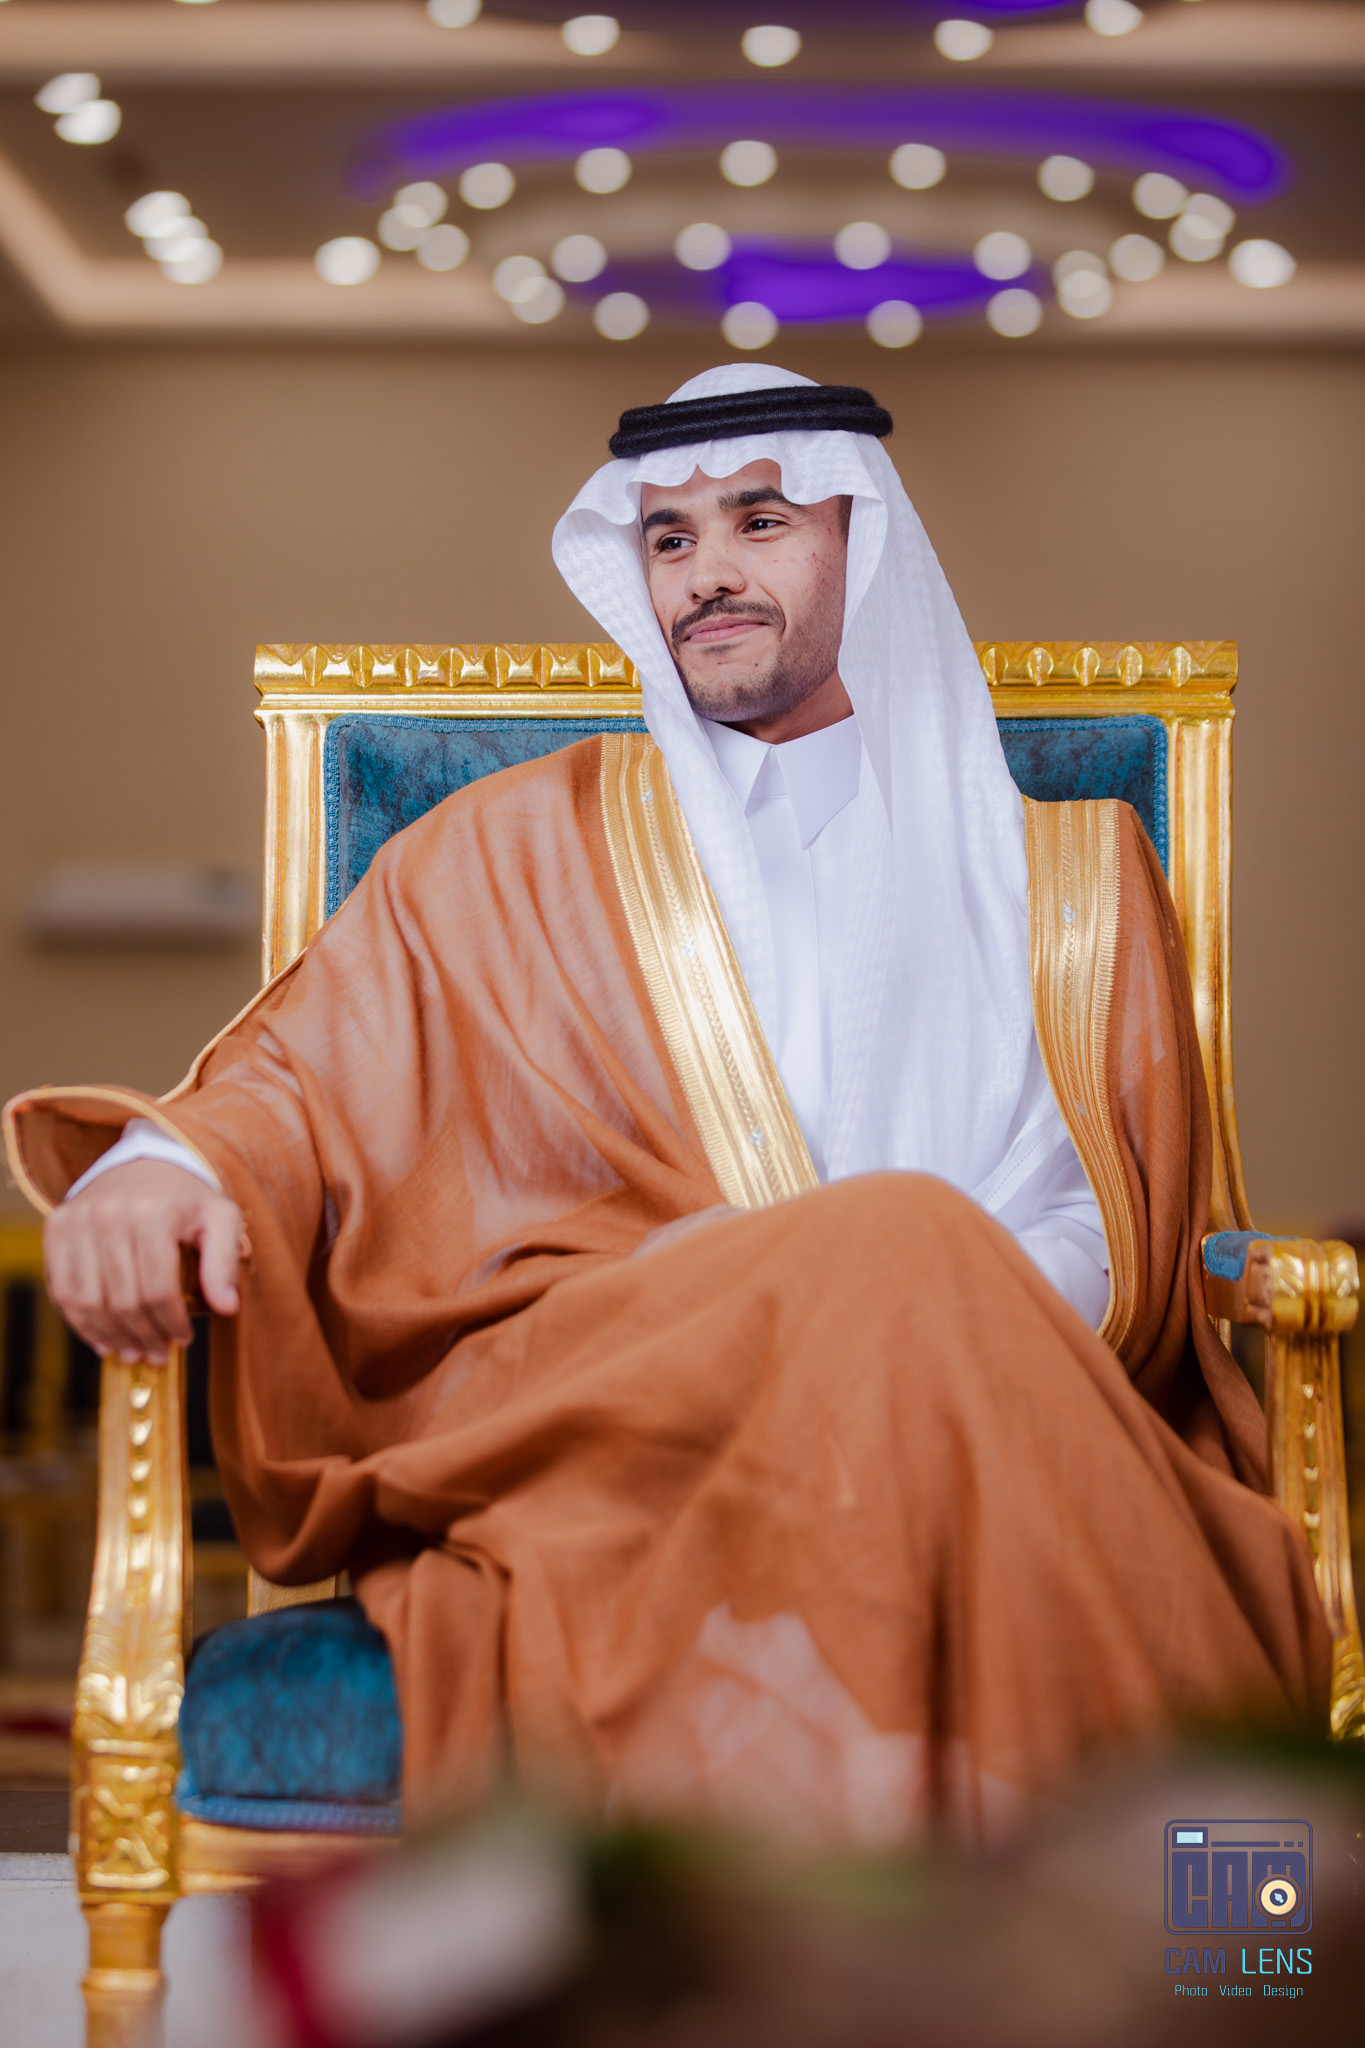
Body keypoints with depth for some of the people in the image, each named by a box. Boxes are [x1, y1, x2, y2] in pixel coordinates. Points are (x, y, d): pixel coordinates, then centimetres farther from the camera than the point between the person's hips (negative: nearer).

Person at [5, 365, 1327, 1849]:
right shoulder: (520, 849, 22)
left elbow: (1114, 1228, 15)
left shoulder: (1071, 870, 23)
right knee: (908, 1235, -34)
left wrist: (964, 1311, -8)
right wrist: (161, 1164, -11)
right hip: (577, 1400, -1)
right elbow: (307, 1085, 13)